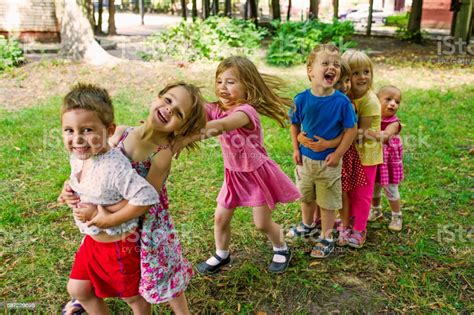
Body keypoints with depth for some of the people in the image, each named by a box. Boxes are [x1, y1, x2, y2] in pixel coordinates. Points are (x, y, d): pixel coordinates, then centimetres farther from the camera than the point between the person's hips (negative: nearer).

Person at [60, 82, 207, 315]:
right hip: (116, 219, 5)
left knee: (161, 275, 12)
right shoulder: (122, 132, -11)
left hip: (146, 224, -5)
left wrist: (110, 219, -28)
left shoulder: (162, 154, -26)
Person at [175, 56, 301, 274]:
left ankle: (282, 249, 36)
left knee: (262, 223, 6)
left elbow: (219, 126, -48)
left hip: (257, 173, -6)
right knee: (220, 218, 9)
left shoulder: (246, 111, -30)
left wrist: (188, 138, -60)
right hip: (234, 174, 6)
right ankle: (221, 255, 36)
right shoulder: (216, 109, -7)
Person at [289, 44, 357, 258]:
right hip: (305, 159, 3)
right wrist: (296, 149, -1)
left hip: (328, 162, -3)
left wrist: (337, 154, -14)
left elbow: (351, 130, -12)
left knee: (327, 202, 12)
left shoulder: (342, 102, -20)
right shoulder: (301, 99, -12)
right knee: (306, 196, 24)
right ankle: (307, 224, 50)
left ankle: (326, 238, 30)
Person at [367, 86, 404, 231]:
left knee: (391, 190, 9)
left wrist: (368, 132, -53)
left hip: (389, 162, -3)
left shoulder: (393, 123, -19)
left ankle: (397, 216, 30)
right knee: (373, 187, 19)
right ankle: (376, 210, 44)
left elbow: (385, 136, -38)